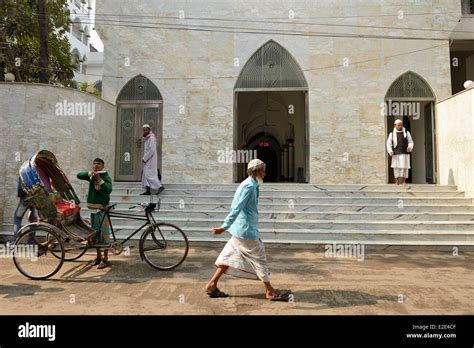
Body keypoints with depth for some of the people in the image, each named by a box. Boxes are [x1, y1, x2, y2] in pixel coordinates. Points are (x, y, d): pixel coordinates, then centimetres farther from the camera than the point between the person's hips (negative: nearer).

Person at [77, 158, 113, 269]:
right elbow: (79, 175, 1)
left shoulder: (106, 177, -8)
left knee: (104, 233, -4)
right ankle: (98, 256, 27)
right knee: (94, 233, 13)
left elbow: (109, 189, -24)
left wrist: (99, 179, -29)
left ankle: (105, 259, 3)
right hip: (93, 208, 7)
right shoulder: (91, 176, 11)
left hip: (102, 208, -6)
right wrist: (90, 173, -12)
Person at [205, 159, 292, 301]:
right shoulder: (250, 186, -19)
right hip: (246, 230, -10)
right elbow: (237, 208, -26)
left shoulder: (247, 184, 12)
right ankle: (270, 291, 17)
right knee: (259, 258, 3)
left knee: (230, 256, 14)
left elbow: (235, 208, 19)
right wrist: (225, 226, -30)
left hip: (240, 229, 10)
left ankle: (212, 285, 19)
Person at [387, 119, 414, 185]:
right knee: (396, 168, -4)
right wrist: (390, 151, -13)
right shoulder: (392, 134, 11)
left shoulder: (407, 133, 12)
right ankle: (397, 182, 4)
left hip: (405, 154, 0)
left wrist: (410, 147, -11)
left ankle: (403, 182, 3)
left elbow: (411, 142, 12)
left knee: (404, 168, -4)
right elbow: (389, 144, 5)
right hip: (396, 154, 0)